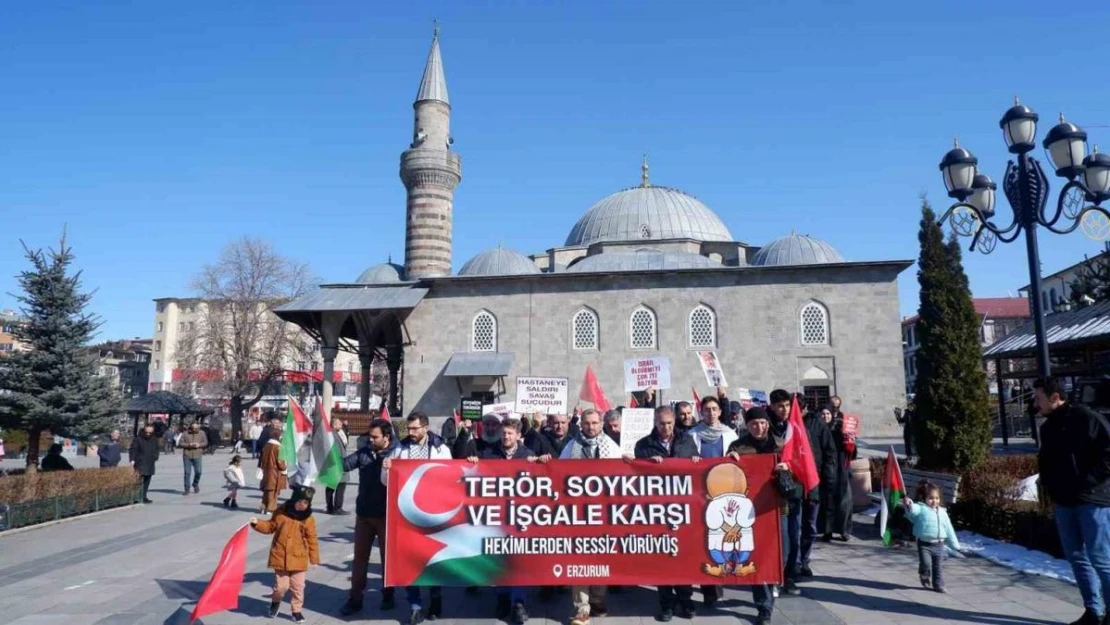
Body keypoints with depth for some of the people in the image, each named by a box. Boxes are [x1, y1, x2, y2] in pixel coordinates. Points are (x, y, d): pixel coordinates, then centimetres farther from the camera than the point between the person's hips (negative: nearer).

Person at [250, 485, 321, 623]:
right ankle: (275, 601, 35)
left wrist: (314, 559, 0)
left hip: (299, 559, 0)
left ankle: (297, 610, 24)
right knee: (281, 586, 2)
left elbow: (312, 540, -2)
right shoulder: (281, 512, -4)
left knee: (298, 587, 6)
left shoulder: (308, 519, -6)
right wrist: (257, 523, -7)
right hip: (280, 557, 0)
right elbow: (270, 527, 10)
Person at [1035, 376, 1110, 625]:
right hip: (1064, 502, 8)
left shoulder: (1085, 417, -11)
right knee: (1077, 557, 10)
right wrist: (1049, 489, 10)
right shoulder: (1047, 428, 13)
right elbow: (1045, 462, 23)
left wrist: (1089, 481, -15)